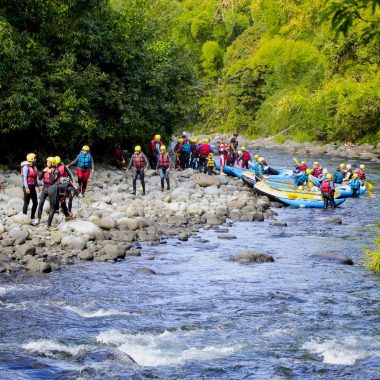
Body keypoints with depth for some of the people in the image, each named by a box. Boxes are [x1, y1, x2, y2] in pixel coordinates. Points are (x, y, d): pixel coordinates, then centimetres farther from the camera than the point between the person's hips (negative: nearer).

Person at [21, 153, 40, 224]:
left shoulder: (34, 167, 12)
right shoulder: (26, 167, -13)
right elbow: (24, 178, -17)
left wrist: (38, 186, 13)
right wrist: (26, 188, -23)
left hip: (33, 187, 8)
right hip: (27, 187, -8)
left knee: (35, 202, 9)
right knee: (26, 203, -3)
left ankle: (33, 218, 19)